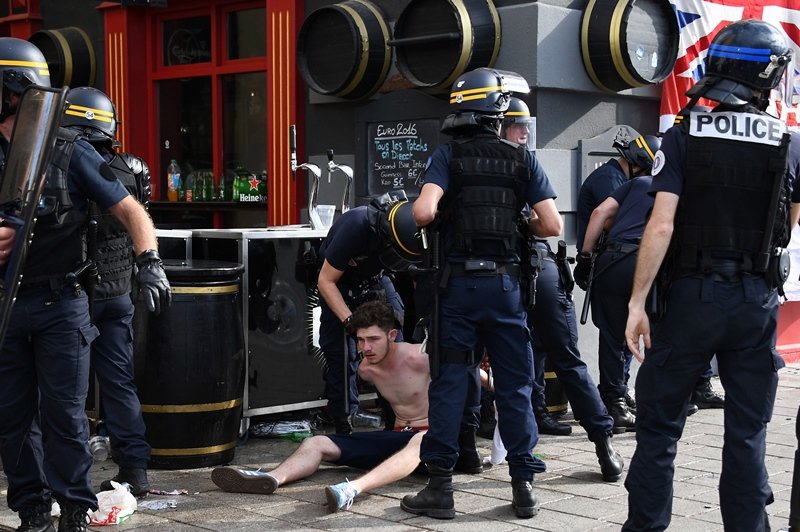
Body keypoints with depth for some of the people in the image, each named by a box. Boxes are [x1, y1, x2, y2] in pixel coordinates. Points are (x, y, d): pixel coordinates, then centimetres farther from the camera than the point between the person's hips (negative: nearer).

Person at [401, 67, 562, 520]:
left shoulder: (448, 155, -3)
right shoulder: (522, 159, 2)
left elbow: (424, 212, -18)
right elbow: (553, 226, -3)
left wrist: (431, 218, 5)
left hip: (458, 283, -1)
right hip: (505, 283, 1)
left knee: (449, 382, 5)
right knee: (514, 385, 9)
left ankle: (441, 486, 6)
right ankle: (524, 486, 13)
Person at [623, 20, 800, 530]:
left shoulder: (684, 137, -7)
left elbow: (661, 226, -14)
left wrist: (637, 302, -11)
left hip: (691, 296, -2)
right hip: (758, 301, 2)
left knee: (660, 424, 8)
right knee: (747, 432, 10)